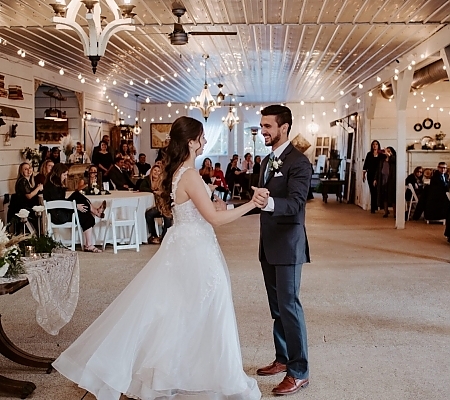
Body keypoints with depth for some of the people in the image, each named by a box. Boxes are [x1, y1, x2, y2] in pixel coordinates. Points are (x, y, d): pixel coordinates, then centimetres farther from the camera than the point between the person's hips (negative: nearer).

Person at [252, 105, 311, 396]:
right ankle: (283, 359, 29)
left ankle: (299, 372, 5)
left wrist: (270, 203, -44)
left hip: (288, 244, -9)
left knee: (289, 306, -5)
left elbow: (295, 202, -26)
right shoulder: (267, 161, 14)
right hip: (269, 245, 9)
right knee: (277, 306, 16)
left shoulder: (298, 162, -14)